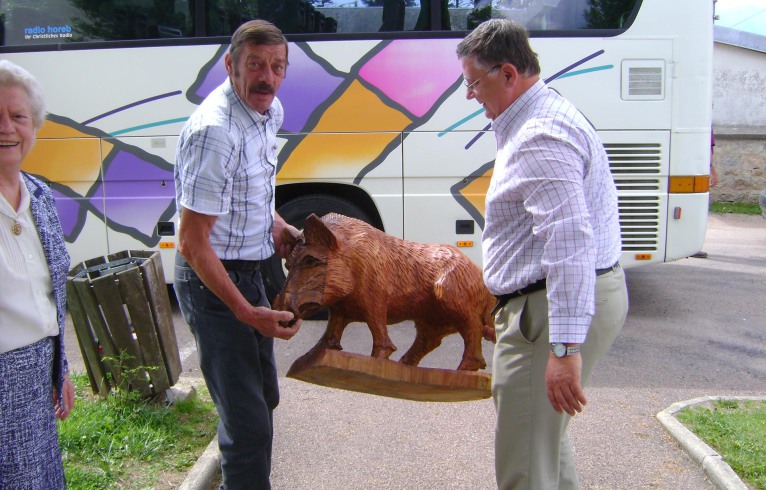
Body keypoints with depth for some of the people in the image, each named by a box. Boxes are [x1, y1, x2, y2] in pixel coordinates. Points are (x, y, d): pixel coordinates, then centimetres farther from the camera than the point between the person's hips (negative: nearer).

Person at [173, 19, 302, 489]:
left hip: (248, 272, 10)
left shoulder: (270, 111, 3)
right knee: (248, 420, -6)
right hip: (213, 281, -9)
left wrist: (278, 227, 5)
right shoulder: (215, 131, -26)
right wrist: (247, 312, -23)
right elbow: (193, 244, -25)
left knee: (263, 397, 23)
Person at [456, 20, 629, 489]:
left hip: (554, 308, -12)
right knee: (544, 437, 29)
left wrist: (564, 347, -33)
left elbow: (570, 240, -30)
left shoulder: (540, 137, -21)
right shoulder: (542, 118, 15)